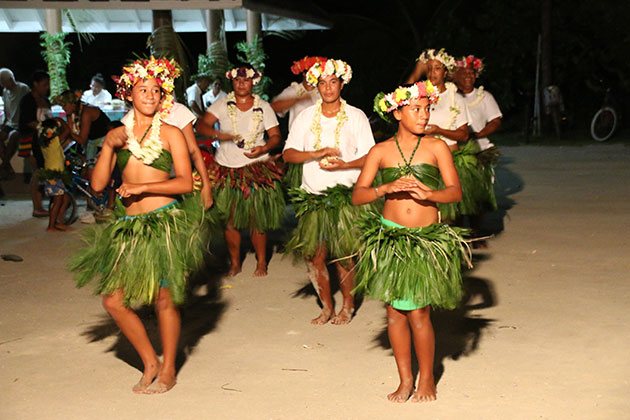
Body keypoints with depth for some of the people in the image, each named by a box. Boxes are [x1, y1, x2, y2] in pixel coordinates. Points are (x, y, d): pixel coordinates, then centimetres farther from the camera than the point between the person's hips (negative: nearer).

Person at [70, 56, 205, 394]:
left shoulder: (170, 134, 1)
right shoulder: (117, 135, 10)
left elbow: (185, 182, -7)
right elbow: (98, 184, 3)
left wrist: (142, 187, -15)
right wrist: (108, 146, -7)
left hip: (164, 222, -4)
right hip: (128, 226, 4)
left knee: (164, 299, 1)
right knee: (113, 299, 1)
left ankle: (167, 370, 20)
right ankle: (150, 363, 19)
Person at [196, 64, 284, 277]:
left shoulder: (263, 107, 5)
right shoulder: (222, 104, 2)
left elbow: (275, 136, 4)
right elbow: (201, 125, -7)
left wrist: (263, 148, -16)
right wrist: (218, 134, -27)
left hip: (257, 169, -1)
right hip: (227, 170, 1)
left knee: (258, 219, 0)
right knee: (230, 220, 4)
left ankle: (261, 262, 16)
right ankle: (234, 263, 19)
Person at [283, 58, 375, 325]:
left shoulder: (356, 116, 2)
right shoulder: (306, 116, 8)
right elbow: (288, 154, 2)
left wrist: (343, 165, -19)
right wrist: (316, 154, -15)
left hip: (345, 195, -2)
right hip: (312, 196, 2)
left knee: (342, 255, -3)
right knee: (314, 254, 1)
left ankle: (347, 305, 16)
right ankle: (327, 307, 18)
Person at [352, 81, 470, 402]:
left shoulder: (436, 147, 0)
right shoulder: (380, 152, 2)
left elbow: (455, 191, -6)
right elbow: (357, 196, -3)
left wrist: (428, 193, -25)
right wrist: (386, 188, -20)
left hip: (427, 239, -1)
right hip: (390, 237, 2)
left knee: (418, 313, -1)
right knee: (395, 312, 8)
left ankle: (426, 379, 19)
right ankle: (405, 379, 23)